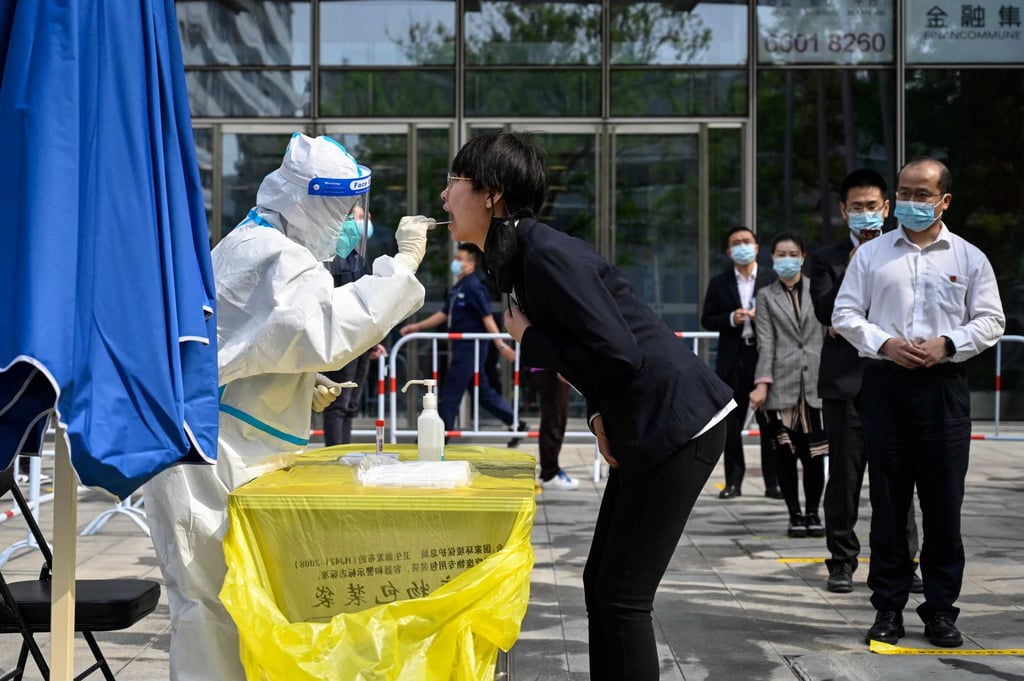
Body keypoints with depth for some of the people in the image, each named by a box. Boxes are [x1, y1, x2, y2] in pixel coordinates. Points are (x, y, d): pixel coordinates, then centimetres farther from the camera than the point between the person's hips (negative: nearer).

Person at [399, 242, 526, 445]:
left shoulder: (474, 288, -13)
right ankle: (515, 423, 17)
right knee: (483, 392, 12)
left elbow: (487, 318, -18)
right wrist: (417, 327, 20)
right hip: (462, 346, 9)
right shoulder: (457, 288, 14)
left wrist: (501, 345, -21)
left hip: (470, 346, -9)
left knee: (450, 391, -3)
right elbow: (444, 314, 21)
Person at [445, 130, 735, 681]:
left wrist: (528, 339, -12)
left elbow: (618, 354, -24)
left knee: (622, 595, -5)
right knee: (600, 585, 13)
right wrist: (599, 415, 2)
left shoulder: (547, 255, -20)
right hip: (643, 429, 10)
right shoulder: (515, 259, 10)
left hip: (675, 425, -10)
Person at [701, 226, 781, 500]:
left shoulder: (772, 280, 5)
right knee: (731, 423, 3)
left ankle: (773, 482, 6)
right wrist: (731, 319, -11)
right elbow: (707, 320, 6)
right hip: (732, 358, 1)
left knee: (769, 421, 0)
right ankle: (733, 481, 10)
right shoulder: (719, 283, 9)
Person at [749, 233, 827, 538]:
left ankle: (813, 513, 13)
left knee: (814, 453, -2)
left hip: (815, 383, 0)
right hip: (781, 384, 0)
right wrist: (762, 383, -6)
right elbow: (766, 343, 4)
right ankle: (795, 514, 11)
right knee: (785, 452, 0)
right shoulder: (766, 296, 12)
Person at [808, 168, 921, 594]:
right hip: (846, 383, -1)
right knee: (844, 477, 2)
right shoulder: (827, 259, 8)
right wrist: (858, 265, -12)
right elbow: (825, 311, -7)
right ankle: (842, 562, 11)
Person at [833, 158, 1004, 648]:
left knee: (944, 501, 1)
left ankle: (941, 608, 11)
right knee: (888, 498, 3)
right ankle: (888, 607, 11)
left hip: (943, 384, 0)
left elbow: (990, 321, 7)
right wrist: (885, 344, -9)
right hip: (885, 382, 0)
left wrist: (947, 344, -10)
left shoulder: (968, 258, 8)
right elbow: (845, 313, 7)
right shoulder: (871, 254, 9)